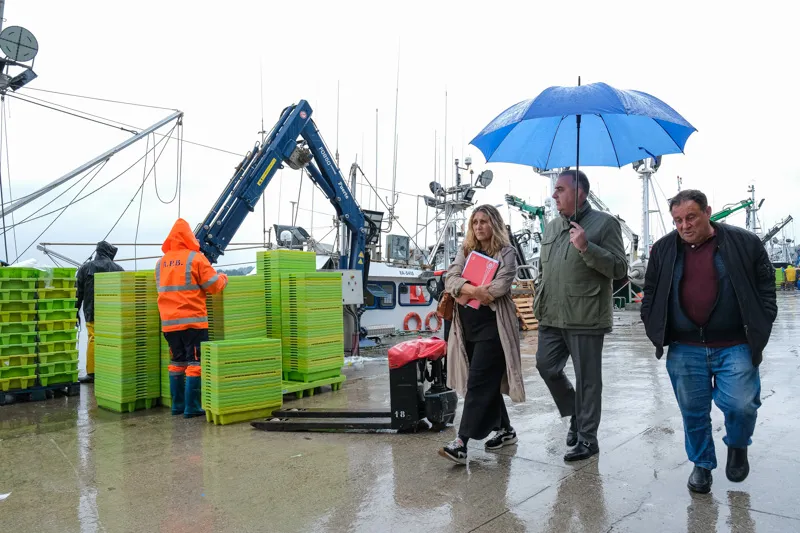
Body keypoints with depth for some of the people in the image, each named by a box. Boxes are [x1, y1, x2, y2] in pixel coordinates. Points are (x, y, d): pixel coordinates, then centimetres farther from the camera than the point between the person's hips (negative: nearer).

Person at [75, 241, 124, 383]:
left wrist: (75, 312, 12)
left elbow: (78, 292, 6)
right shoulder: (118, 269, 5)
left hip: (92, 313, -1)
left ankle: (91, 373, 0)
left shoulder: (85, 268, 5)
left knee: (92, 340, -1)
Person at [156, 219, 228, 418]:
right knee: (195, 362, 0)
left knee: (177, 362, 15)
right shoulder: (195, 258, -7)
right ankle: (192, 407, 0)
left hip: (169, 321, 6)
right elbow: (214, 286, -7)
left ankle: (177, 404, 21)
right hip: (193, 320, -6)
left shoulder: (161, 262, 10)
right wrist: (223, 278, 14)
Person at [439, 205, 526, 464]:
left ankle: (461, 443, -11)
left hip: (492, 326, -6)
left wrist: (467, 291, -11)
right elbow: (450, 280, -2)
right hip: (467, 326, 6)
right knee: (487, 382, 14)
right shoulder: (466, 252, 12)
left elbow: (500, 286, -18)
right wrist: (477, 290, -20)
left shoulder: (506, 253, -2)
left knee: (478, 383, -9)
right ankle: (505, 430, 30)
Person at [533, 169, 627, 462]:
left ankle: (587, 437, 17)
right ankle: (576, 416, 33)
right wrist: (539, 299, 14)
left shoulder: (604, 223, -6)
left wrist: (586, 248, -22)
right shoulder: (552, 226, 14)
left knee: (587, 379, 2)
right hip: (551, 316, 7)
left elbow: (620, 268, -11)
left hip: (586, 317, -7)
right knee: (546, 367, 11)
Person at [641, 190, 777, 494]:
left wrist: (759, 332, -3)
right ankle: (702, 464, 30)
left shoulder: (745, 243, -2)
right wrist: (655, 332, 4)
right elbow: (651, 294, 11)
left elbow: (766, 288, 4)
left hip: (735, 347, -2)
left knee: (741, 404, -6)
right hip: (685, 349, 2)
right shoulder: (663, 250, 4)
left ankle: (738, 446, 28)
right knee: (693, 411, 8)